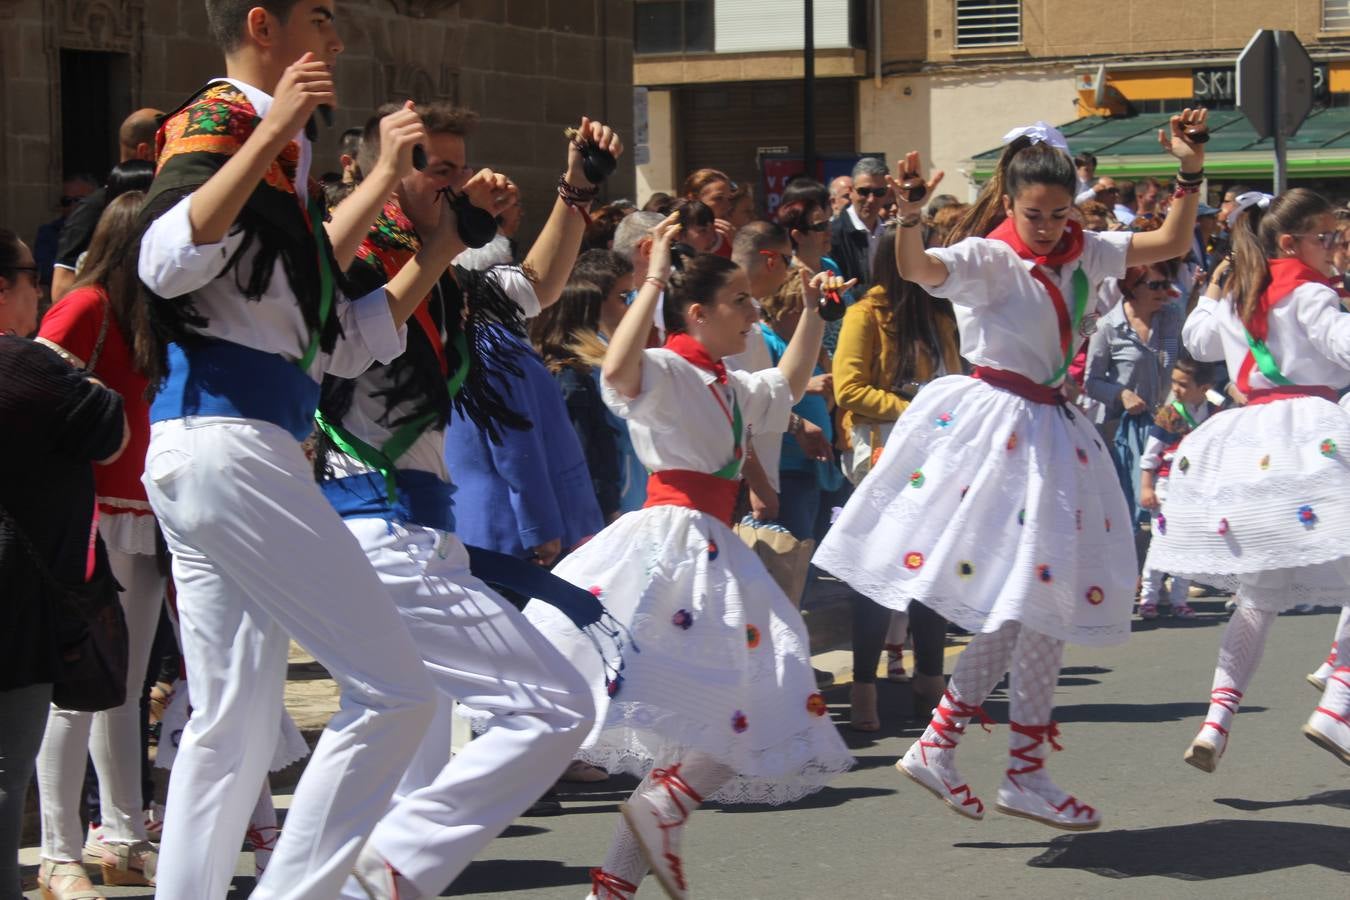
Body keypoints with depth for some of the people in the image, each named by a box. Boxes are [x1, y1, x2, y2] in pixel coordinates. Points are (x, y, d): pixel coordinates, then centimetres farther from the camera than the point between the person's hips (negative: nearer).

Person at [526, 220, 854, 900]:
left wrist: (812, 311, 33)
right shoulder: (667, 372, -8)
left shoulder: (729, 388, 21)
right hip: (671, 539, -9)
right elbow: (618, 368, -31)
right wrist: (653, 282, -27)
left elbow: (788, 385, 41)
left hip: (712, 550, 9)